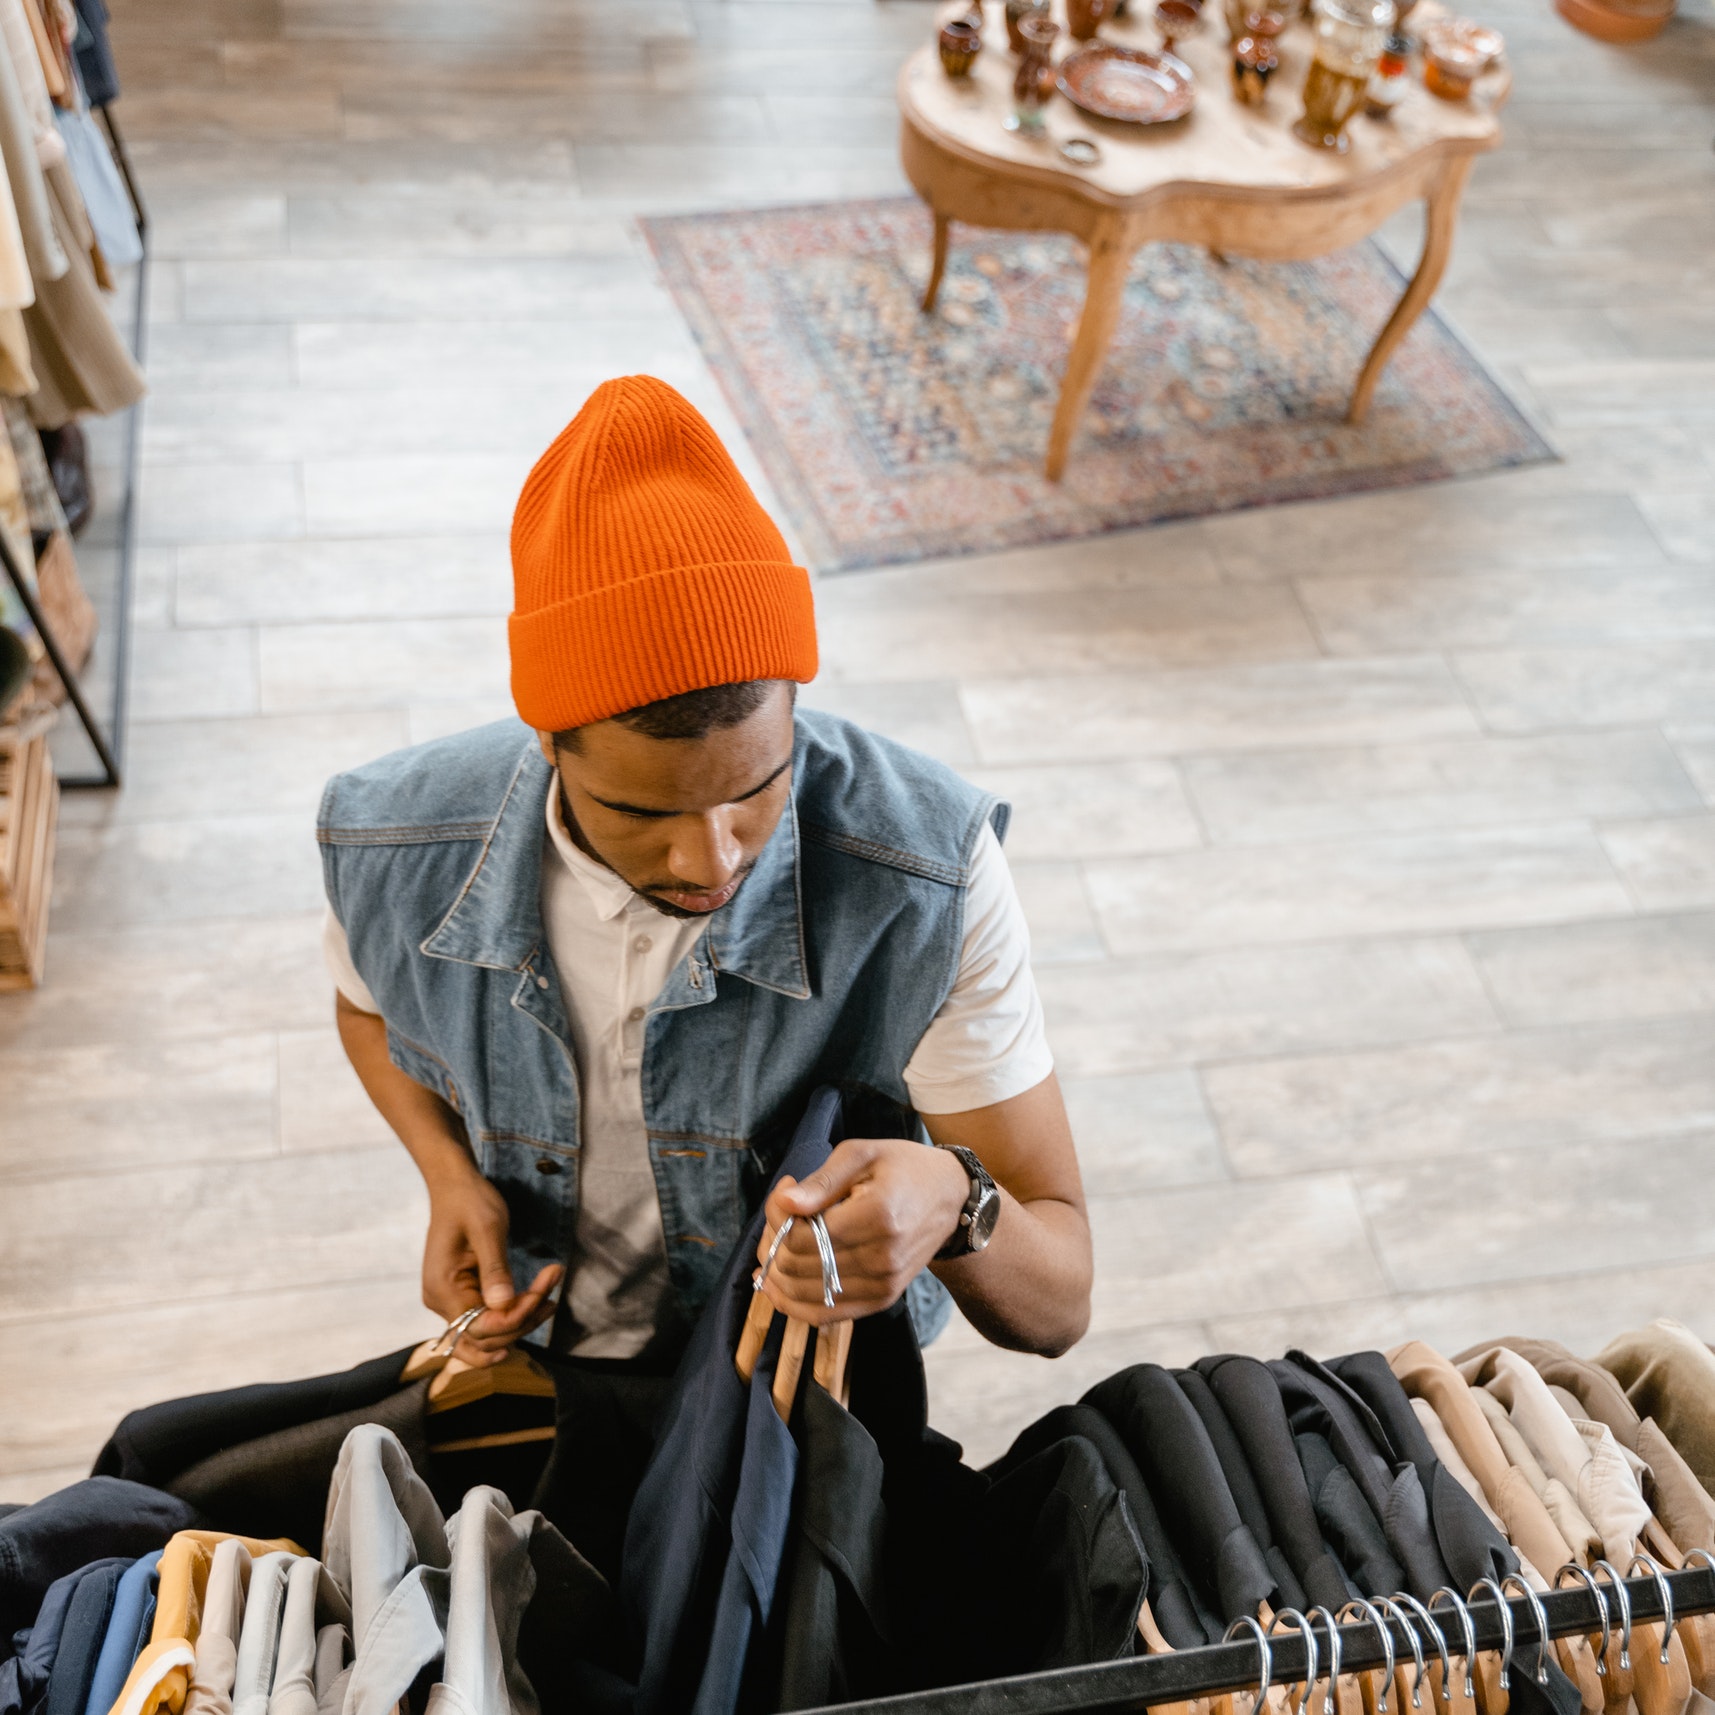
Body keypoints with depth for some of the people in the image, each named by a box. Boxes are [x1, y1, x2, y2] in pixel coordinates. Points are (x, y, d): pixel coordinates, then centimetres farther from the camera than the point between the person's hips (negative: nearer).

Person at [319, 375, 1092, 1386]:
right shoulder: (390, 849, -20)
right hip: (529, 1354, 2)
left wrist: (952, 1208, -45)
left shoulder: (930, 881, -28)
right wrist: (449, 1173, -12)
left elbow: (1056, 1309, -22)